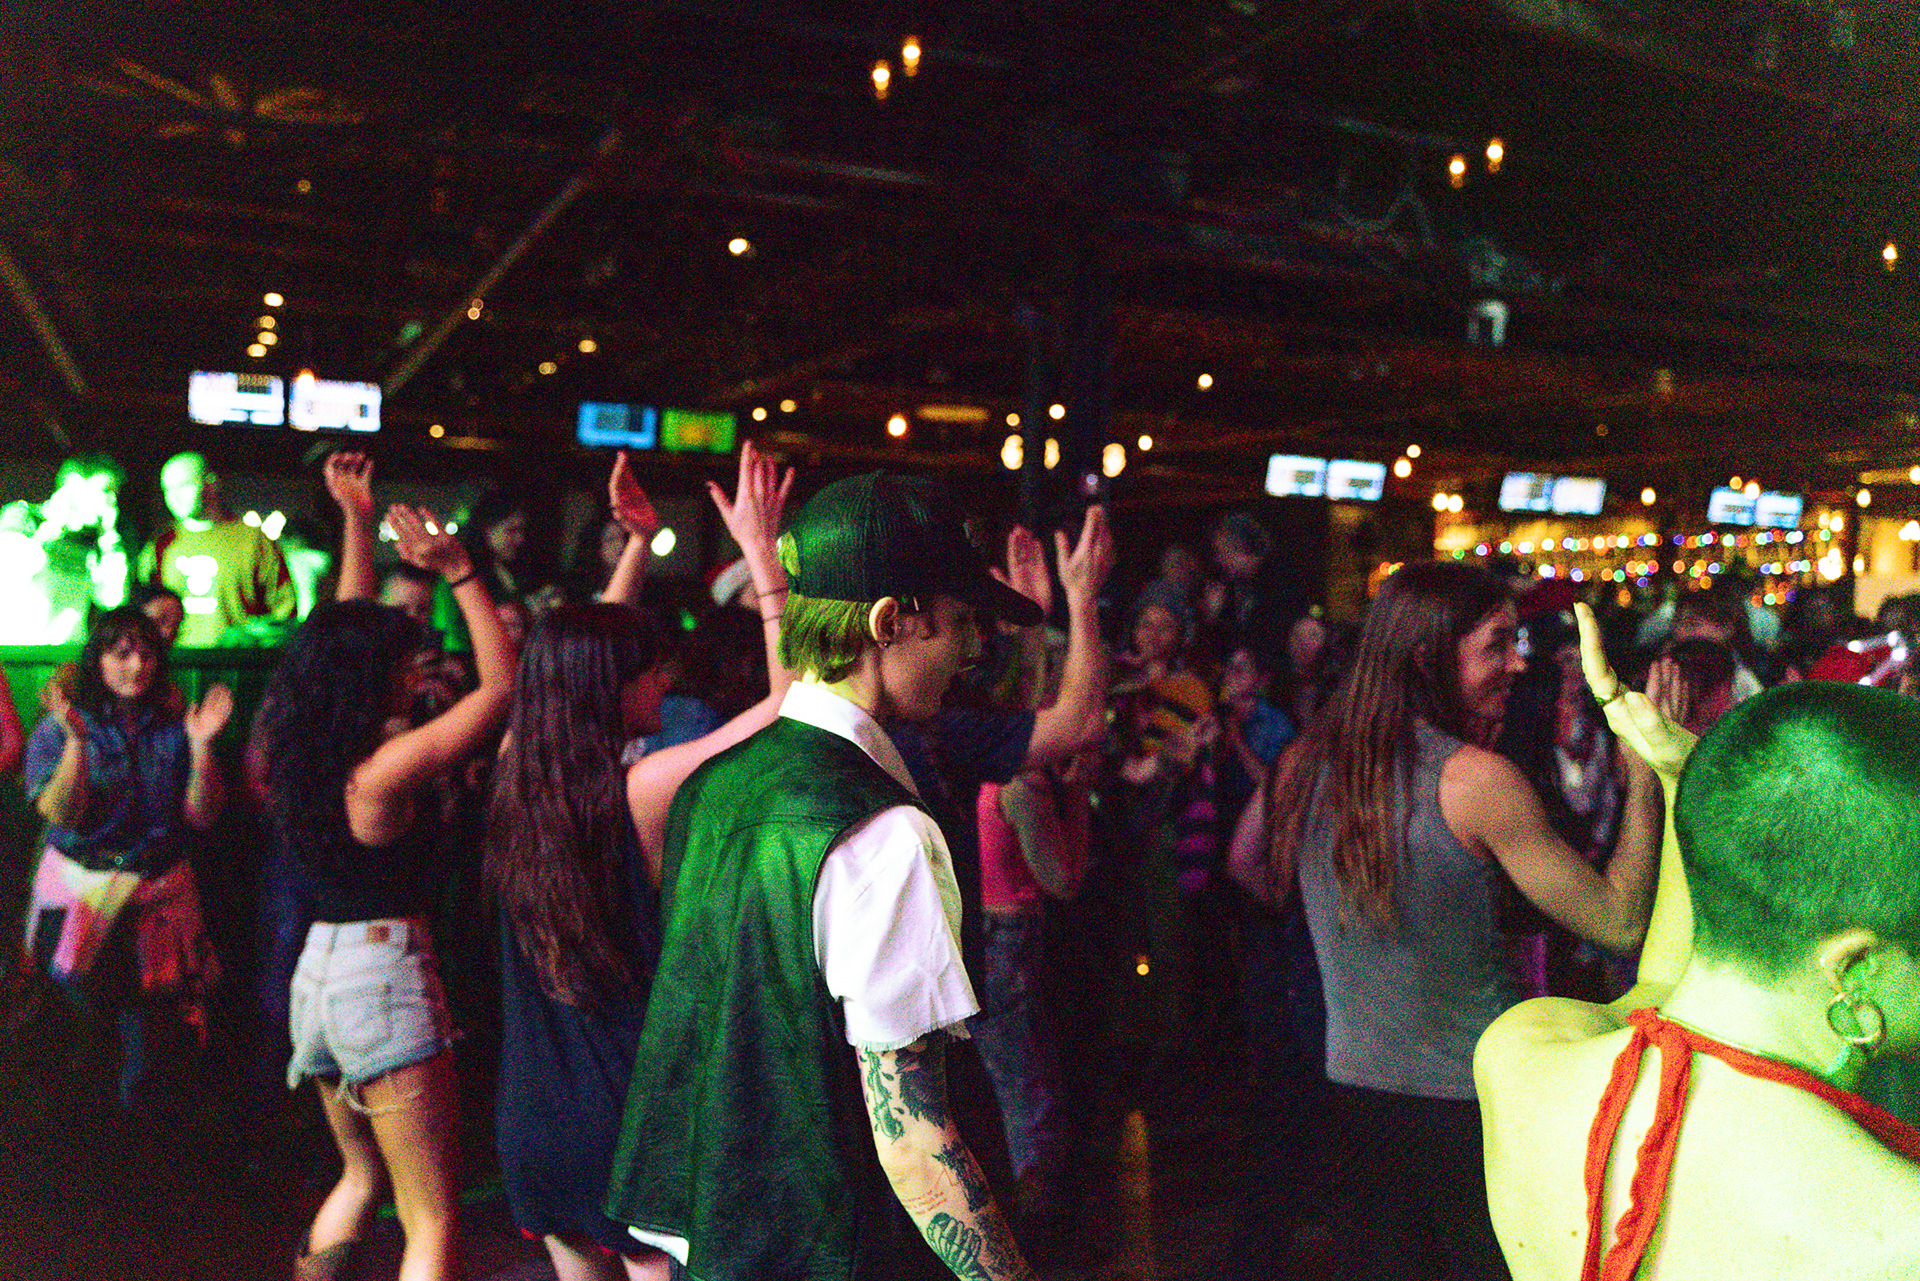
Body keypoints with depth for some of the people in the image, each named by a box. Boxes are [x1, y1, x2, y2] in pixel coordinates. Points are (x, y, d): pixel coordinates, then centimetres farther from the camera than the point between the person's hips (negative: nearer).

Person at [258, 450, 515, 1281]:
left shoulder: (304, 750, 3)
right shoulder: (387, 766, -18)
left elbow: (347, 633, 14)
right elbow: (501, 684, -16)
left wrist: (357, 522, 15)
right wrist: (460, 572, -16)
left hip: (318, 970, 9)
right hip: (383, 972, -9)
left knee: (363, 1176, 26)